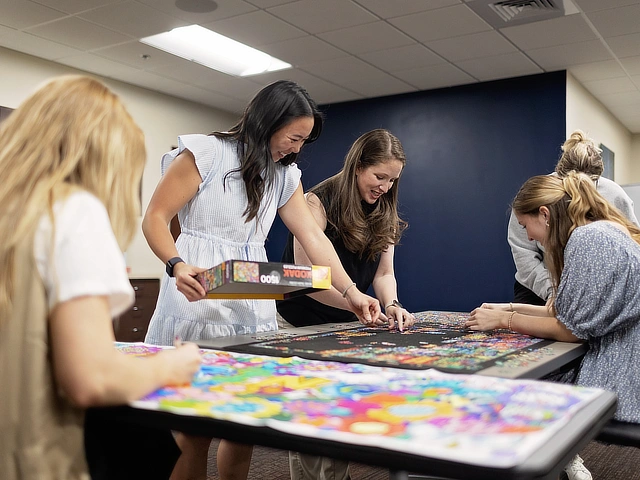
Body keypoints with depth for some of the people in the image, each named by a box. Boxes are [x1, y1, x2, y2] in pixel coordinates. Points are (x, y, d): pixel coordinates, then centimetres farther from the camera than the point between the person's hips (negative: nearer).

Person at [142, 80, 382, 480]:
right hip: (198, 298, -5)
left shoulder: (285, 175, 14)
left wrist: (351, 292, -1)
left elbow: (313, 237, 9)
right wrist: (177, 265, -24)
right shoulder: (203, 153, -3)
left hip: (252, 307, 6)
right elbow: (156, 218, -5)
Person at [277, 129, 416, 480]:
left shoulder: (385, 214, 1)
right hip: (302, 323, -5)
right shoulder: (319, 202, -19)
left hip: (347, 324, 6)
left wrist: (391, 304, -22)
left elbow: (384, 272, -1)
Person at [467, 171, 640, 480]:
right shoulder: (602, 231, 10)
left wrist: (504, 321, -8)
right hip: (614, 358, 9)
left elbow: (572, 329, -18)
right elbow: (573, 311, 13)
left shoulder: (588, 238, -19)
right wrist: (511, 309, 14)